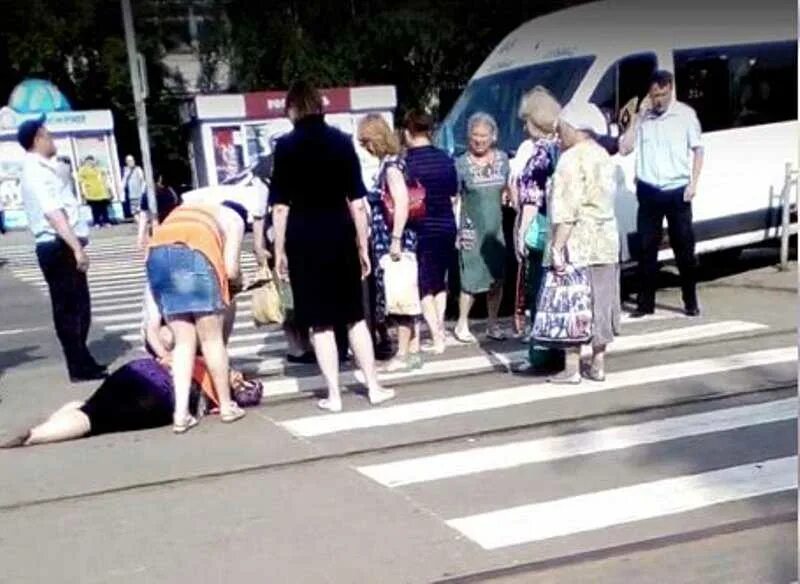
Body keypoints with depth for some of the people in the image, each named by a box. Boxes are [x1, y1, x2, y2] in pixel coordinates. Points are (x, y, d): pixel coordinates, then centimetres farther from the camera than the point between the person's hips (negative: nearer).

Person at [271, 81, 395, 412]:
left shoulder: (286, 146, -2)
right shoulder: (342, 141, 5)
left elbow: (281, 206, -6)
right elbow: (357, 201, 2)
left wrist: (279, 251, 0)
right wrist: (363, 246, 8)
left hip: (304, 240, -2)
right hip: (340, 236, 3)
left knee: (320, 321, 4)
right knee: (354, 315, 13)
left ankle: (334, 395, 8)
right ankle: (374, 387, 15)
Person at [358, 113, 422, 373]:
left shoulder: (391, 164, -13)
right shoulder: (388, 163, 14)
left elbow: (402, 202, -22)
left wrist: (395, 239, -25)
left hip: (394, 240, -9)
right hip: (389, 240, 9)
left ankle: (403, 354, 3)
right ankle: (413, 352, 17)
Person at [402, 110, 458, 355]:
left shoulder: (405, 162, -13)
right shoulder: (446, 159, 1)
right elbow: (454, 196, 8)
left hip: (420, 230, -4)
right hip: (447, 227, 4)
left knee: (424, 284, 5)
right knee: (440, 281, 19)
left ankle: (437, 337, -1)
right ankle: (439, 329, 23)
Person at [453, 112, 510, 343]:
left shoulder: (502, 159, 6)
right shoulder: (461, 164, -6)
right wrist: (455, 230, -9)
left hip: (495, 229, 4)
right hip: (471, 230, -4)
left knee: (497, 279, 7)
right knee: (472, 280, -6)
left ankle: (493, 324, 21)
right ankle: (462, 324, 10)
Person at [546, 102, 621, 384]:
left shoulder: (572, 159, -13)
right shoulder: (603, 156, 13)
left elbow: (567, 210, -20)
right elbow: (604, 201, 13)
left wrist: (557, 247, -20)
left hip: (577, 243, -8)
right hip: (606, 241, 8)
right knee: (599, 302, 12)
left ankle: (572, 368, 2)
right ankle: (598, 365, 18)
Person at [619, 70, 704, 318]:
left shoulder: (685, 114, 0)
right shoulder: (641, 117, 3)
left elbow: (698, 149, 4)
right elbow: (624, 148, -4)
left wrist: (693, 183, -5)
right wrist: (638, 116, -8)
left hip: (677, 191, -1)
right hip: (649, 192, 1)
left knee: (684, 247, 5)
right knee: (647, 249, 5)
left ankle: (691, 301, 17)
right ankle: (645, 303, 13)